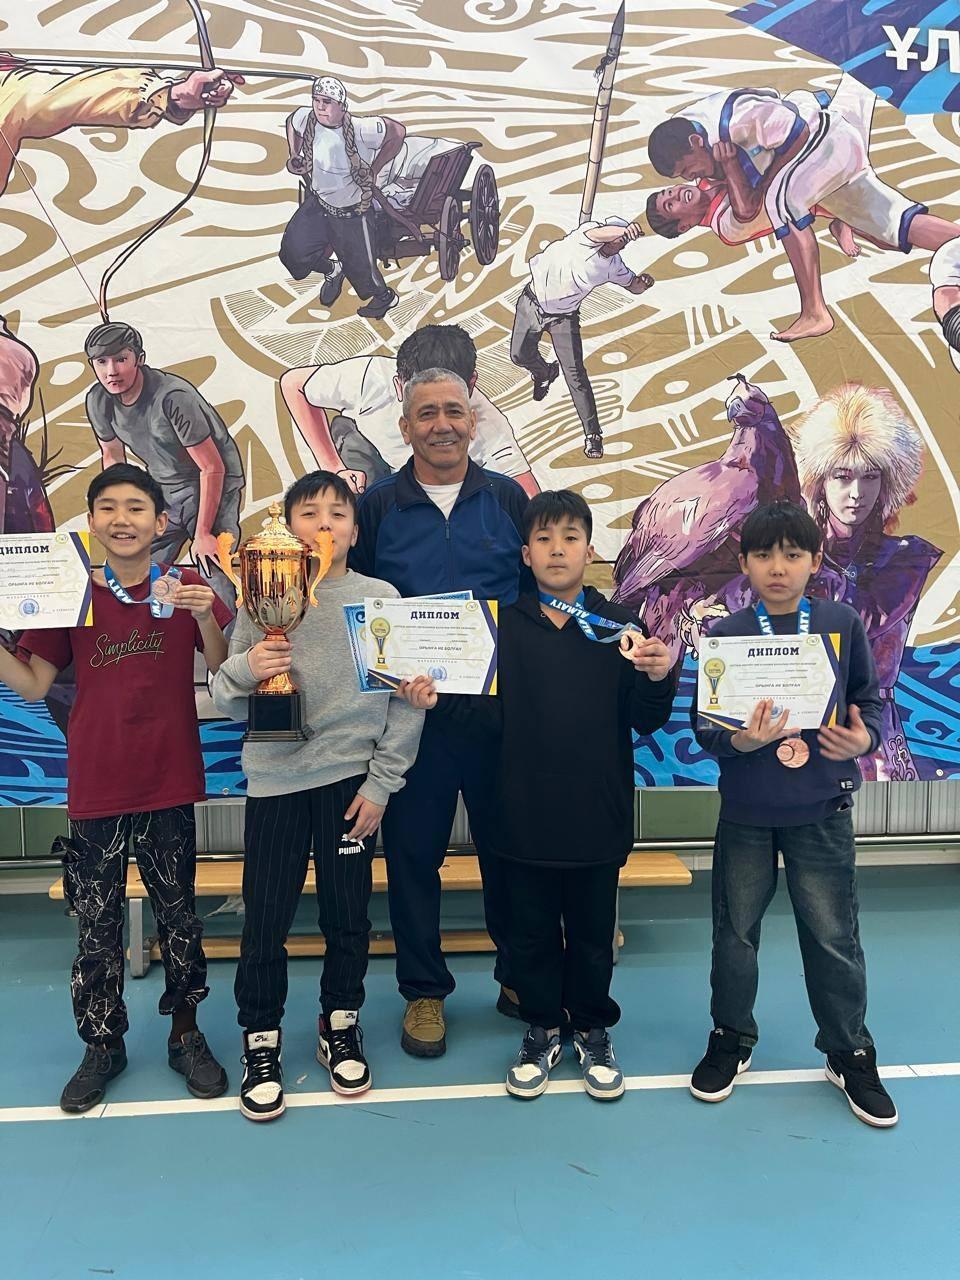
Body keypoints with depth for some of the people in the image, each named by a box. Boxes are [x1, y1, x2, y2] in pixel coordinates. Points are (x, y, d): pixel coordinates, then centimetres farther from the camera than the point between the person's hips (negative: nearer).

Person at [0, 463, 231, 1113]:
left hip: (169, 788, -1)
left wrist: (205, 620, -19)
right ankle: (103, 1045, 29)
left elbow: (222, 679, -4)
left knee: (179, 917, 12)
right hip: (95, 790, 1)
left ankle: (187, 1034, 30)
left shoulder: (186, 587, -3)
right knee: (97, 925, 11)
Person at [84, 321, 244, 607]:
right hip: (161, 488, 6)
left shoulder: (174, 397, -28)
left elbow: (213, 468, -22)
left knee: (215, 584, -16)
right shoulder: (98, 400, -8)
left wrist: (202, 534, -18)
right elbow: (112, 456, 11)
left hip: (214, 484, -6)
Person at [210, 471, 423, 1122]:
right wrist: (244, 670, -17)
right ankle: (261, 1039, 27)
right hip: (274, 779, 1)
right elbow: (226, 700, 4)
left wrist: (380, 783, -5)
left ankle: (341, 1026, 34)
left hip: (351, 779, 0)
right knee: (265, 919, 6)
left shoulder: (381, 598, -1)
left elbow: (407, 700, -2)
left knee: (349, 915, 11)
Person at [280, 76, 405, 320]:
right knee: (293, 252, 1)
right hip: (317, 201, 5)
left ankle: (386, 297, 43)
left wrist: (373, 170, -12)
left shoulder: (361, 130, -31)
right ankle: (333, 271, 34)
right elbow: (291, 122, 11)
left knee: (360, 266, 8)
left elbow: (398, 132, -16)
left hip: (352, 211, -5)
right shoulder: (305, 117, -15)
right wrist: (294, 157, -3)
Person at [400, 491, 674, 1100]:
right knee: (533, 932, 14)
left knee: (592, 933, 15)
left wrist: (658, 678, -22)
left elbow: (645, 721, -3)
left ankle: (593, 1030, 37)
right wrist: (439, 698, -18)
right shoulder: (506, 626, 1)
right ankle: (543, 1030, 35)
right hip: (527, 813, 1)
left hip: (598, 814, 0)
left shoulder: (618, 626, -2)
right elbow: (494, 711, -3)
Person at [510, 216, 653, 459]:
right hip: (532, 302, -1)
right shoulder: (588, 233, -20)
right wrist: (623, 230, -65)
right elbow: (598, 233, -44)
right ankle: (544, 374, 47)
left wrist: (643, 282, -16)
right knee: (519, 355, 11)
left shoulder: (613, 266, -9)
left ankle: (592, 435, -7)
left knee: (576, 375, -10)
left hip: (563, 317, 1)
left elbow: (633, 286, 8)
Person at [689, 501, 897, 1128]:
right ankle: (732, 1039, 35)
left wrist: (865, 738, -15)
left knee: (834, 937, 8)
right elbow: (704, 723, -6)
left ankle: (850, 1053, 31)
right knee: (736, 932, 13)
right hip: (746, 811, 1)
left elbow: (870, 698, 4)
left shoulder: (843, 624, -3)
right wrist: (739, 740, -26)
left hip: (823, 811, 0)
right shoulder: (724, 635, -5)